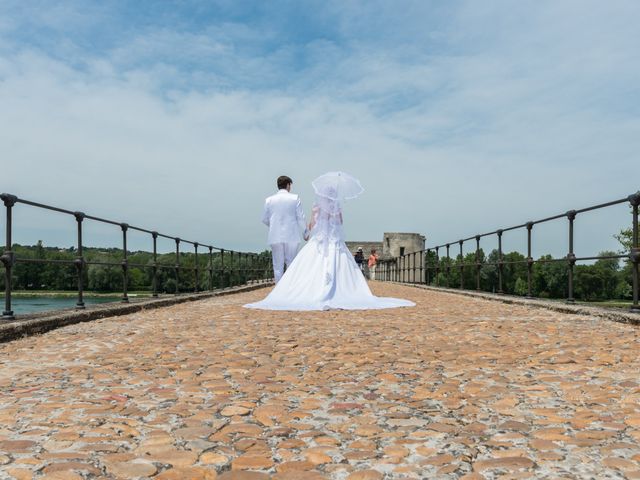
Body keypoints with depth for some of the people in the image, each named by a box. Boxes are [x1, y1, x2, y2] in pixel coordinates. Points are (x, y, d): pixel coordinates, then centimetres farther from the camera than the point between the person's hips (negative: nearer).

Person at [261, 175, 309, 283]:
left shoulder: (269, 200, 3)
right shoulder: (295, 198, -1)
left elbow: (264, 219, 9)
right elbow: (301, 217, -1)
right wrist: (306, 231, 13)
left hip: (275, 237, 1)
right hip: (291, 236, -1)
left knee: (278, 266, 5)